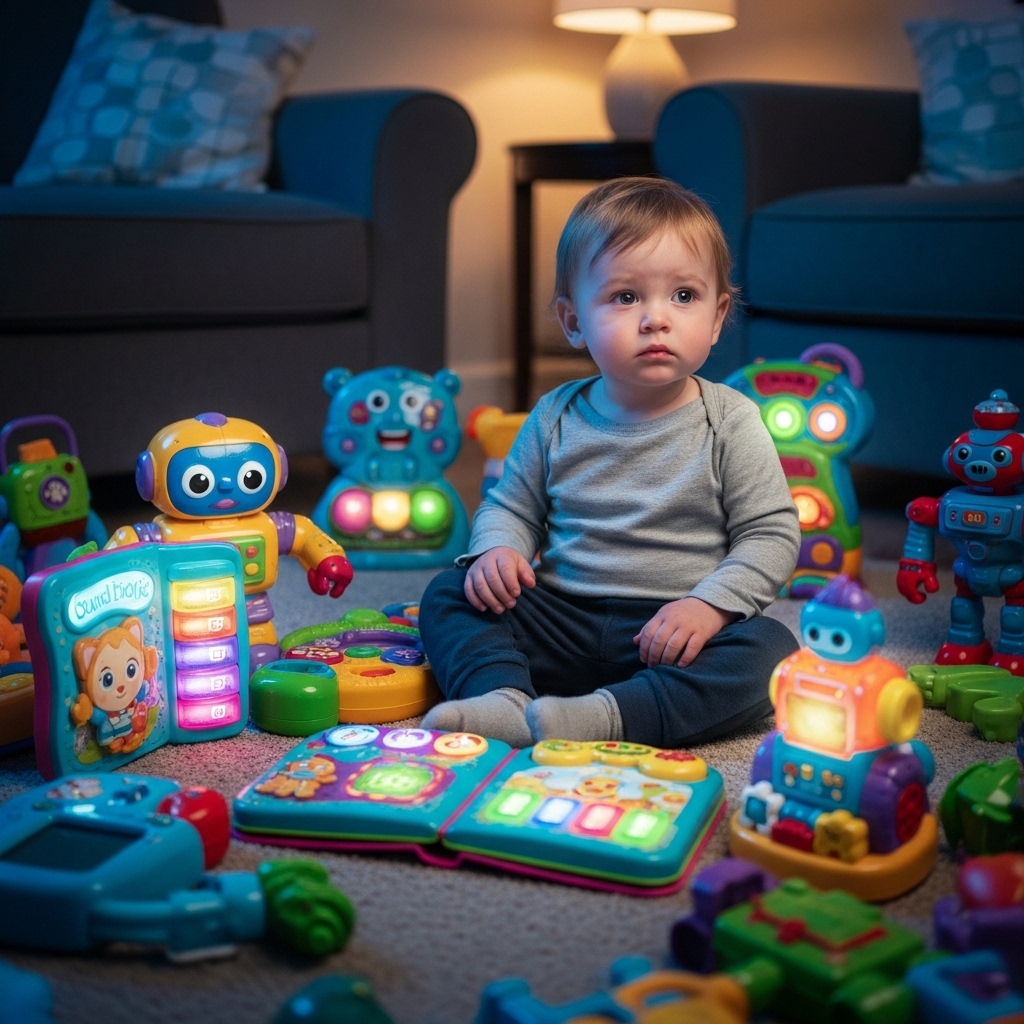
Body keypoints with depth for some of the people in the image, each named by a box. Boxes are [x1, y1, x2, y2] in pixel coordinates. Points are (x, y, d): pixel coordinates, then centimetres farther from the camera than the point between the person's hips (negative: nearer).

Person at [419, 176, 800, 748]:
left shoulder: (731, 422, -4)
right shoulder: (557, 417, 4)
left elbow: (772, 535, -5)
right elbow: (511, 506, 15)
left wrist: (710, 604, -20)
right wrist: (496, 550, -8)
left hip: (670, 634, -3)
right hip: (562, 622, 3)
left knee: (772, 652, -30)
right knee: (447, 595, -9)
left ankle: (604, 717, -38)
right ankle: (505, 697, -32)